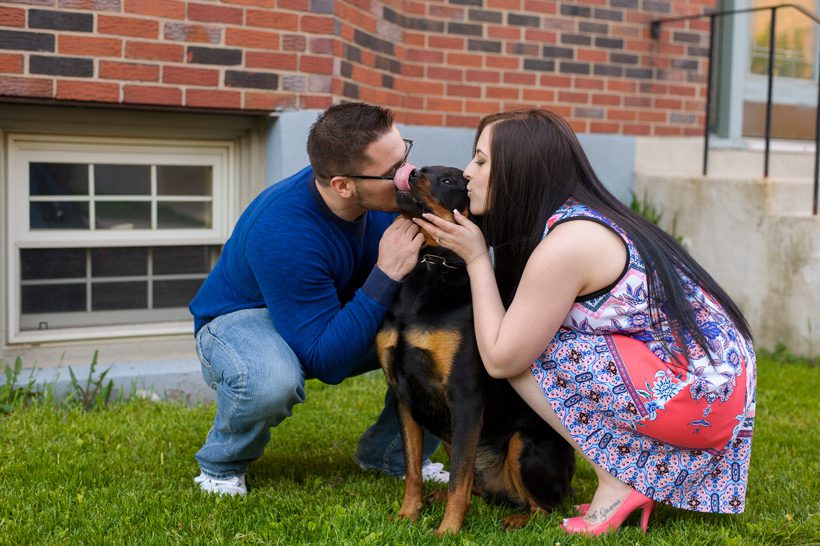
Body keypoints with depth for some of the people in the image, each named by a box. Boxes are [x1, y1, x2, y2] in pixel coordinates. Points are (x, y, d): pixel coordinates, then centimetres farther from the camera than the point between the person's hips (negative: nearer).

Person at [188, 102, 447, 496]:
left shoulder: (387, 197, -18)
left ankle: (393, 455, 5)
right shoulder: (282, 233, -37)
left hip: (337, 314, 6)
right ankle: (222, 465, -6)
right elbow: (326, 361, -36)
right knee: (271, 381, -42)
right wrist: (387, 274, -40)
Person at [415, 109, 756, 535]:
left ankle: (618, 483, -2)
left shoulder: (564, 244, -20)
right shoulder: (583, 220, 7)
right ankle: (642, 477, 9)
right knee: (530, 335, 13)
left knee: (527, 352, -10)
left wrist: (476, 257, -8)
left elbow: (500, 360, -14)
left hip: (699, 394, -9)